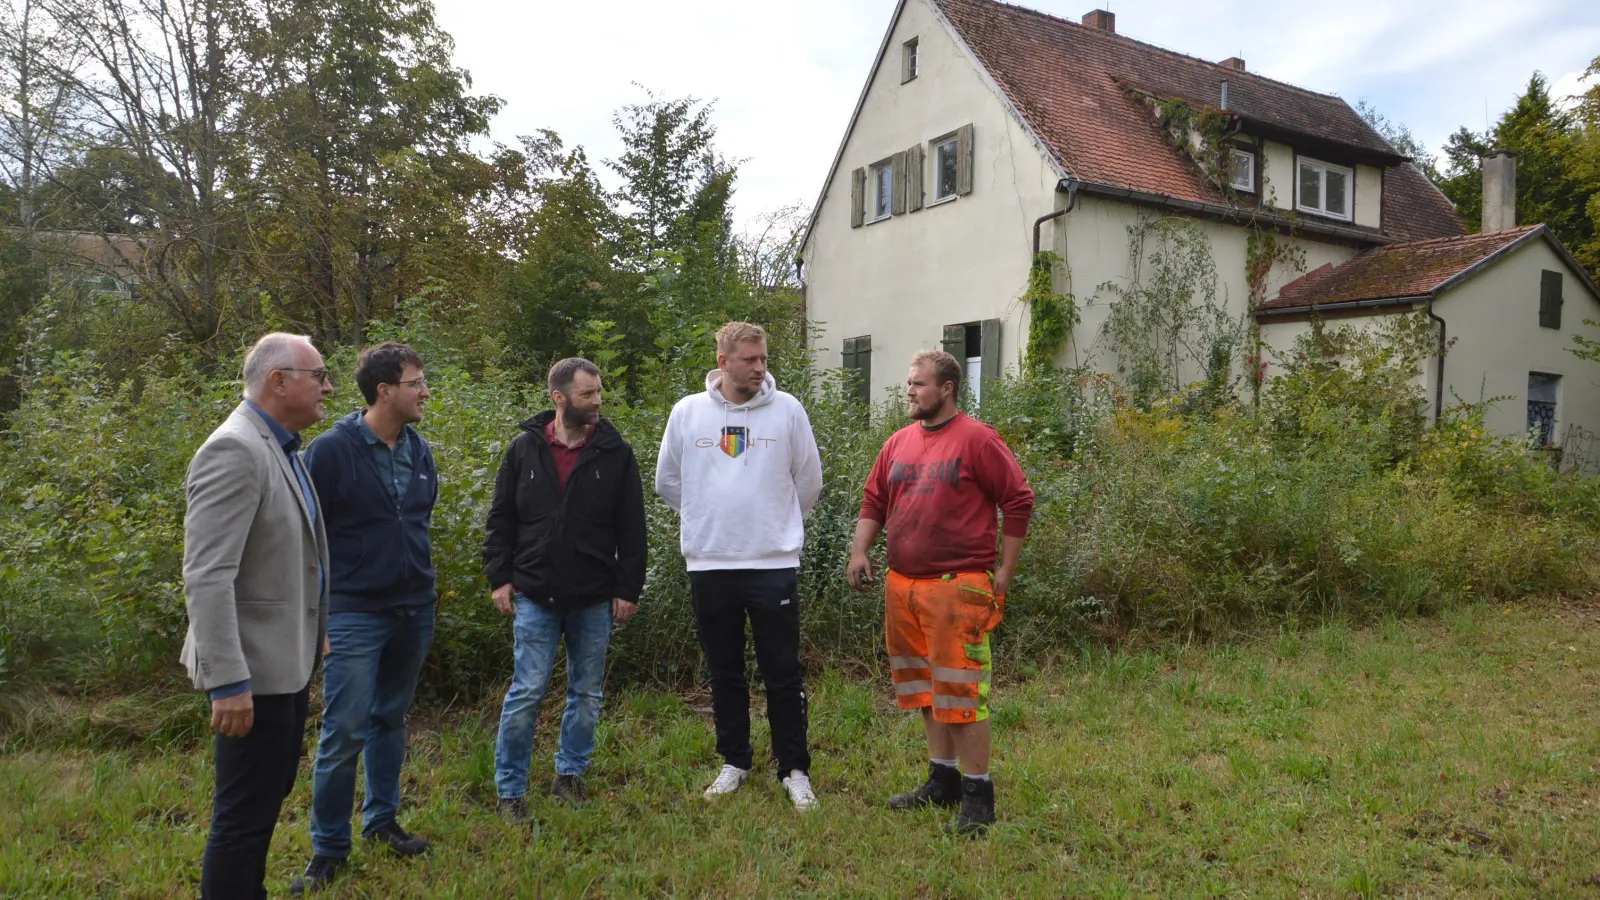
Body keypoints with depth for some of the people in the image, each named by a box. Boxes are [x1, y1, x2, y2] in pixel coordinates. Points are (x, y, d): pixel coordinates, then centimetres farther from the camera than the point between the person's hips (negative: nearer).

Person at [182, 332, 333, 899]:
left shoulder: (280, 448, 10)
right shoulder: (234, 450, -19)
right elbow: (206, 577, -24)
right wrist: (228, 682, -26)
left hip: (288, 660, 10)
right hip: (255, 668, -10)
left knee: (270, 795, 21)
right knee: (245, 812, 1)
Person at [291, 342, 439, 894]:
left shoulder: (418, 450, 6)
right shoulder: (331, 450, -12)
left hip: (414, 612, 6)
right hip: (355, 615, -5)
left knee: (390, 721, 16)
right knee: (344, 733, -2)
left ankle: (382, 820, 31)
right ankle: (328, 848, 14)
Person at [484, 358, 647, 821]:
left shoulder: (616, 453, -1)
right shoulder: (525, 448, 1)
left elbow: (632, 530, 0)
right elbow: (501, 519, 6)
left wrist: (628, 589, -3)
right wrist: (499, 577, 0)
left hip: (594, 600, 1)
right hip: (535, 596, -1)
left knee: (587, 694, 12)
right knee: (527, 692, 0)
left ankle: (570, 774, 31)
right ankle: (510, 788, 15)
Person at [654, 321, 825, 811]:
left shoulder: (787, 409, -2)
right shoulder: (687, 412, 1)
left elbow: (808, 481, 8)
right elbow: (668, 481, 13)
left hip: (774, 563, -1)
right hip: (709, 564, 2)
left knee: (784, 674, 4)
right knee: (724, 673, 13)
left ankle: (794, 769, 18)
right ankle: (734, 761, 29)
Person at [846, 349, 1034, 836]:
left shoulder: (976, 439, -8)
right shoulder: (898, 443, 11)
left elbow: (1019, 501, -6)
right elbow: (874, 501, 17)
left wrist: (1005, 570, -6)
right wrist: (860, 551, 4)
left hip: (957, 586, -7)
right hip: (902, 585, 7)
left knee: (960, 688, -5)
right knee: (922, 684, 15)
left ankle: (977, 794, 7)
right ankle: (942, 780, 29)